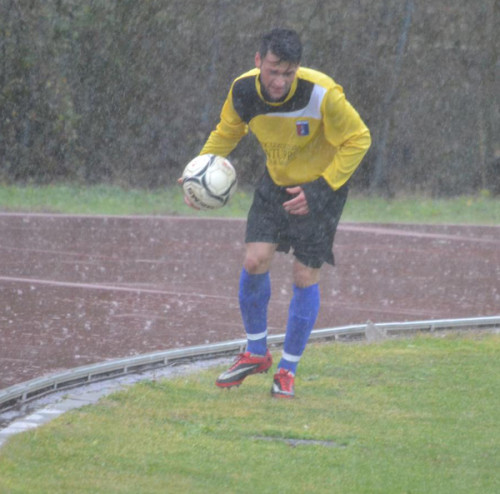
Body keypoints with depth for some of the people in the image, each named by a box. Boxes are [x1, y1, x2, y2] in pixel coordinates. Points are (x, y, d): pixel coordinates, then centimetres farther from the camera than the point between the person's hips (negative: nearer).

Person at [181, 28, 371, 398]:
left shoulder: (322, 95, -30)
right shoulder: (243, 92, -17)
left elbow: (358, 139, -16)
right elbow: (226, 132, 5)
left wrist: (320, 190, -22)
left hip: (322, 186, -4)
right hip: (276, 183, 4)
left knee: (305, 277, -5)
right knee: (255, 260, -11)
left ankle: (288, 370, 12)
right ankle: (256, 353, 12)